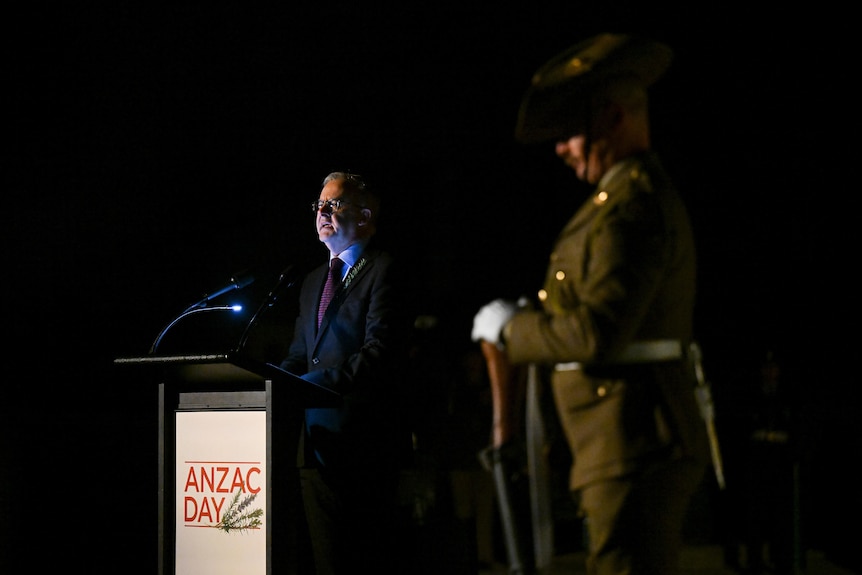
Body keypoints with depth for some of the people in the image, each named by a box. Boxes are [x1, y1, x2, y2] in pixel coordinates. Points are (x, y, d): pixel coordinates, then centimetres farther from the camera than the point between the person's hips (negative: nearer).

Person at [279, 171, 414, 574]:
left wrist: (320, 381, -23)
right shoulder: (313, 281, 23)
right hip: (318, 442, 8)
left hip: (364, 440, -8)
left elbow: (380, 352, -16)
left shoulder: (384, 272, -4)